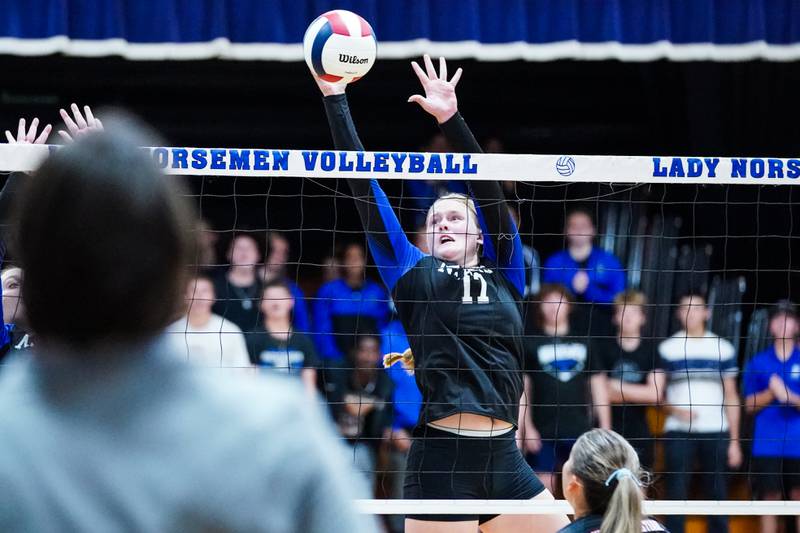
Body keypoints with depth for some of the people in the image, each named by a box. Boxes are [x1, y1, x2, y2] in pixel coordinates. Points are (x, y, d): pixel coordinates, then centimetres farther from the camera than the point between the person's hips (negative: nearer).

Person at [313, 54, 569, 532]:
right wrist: (334, 99, 7)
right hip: (441, 461, -3)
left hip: (504, 459, 3)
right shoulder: (414, 275, 10)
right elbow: (364, 186, 8)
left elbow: (488, 187, 5)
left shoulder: (505, 273, 14)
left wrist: (451, 117, -6)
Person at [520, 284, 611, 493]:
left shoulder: (583, 342, 13)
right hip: (544, 432, -2)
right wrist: (527, 428, -9)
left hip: (580, 429, 2)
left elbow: (598, 387, 13)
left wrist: (605, 429, 8)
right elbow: (522, 389, -1)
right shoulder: (531, 344, 4)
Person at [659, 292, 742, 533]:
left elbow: (731, 396, 9)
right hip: (677, 432, -1)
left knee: (717, 495, 3)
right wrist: (674, 410, -14)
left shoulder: (723, 349, 8)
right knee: (676, 496, -3)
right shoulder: (667, 348, 6)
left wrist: (734, 440, 4)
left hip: (715, 432, 1)